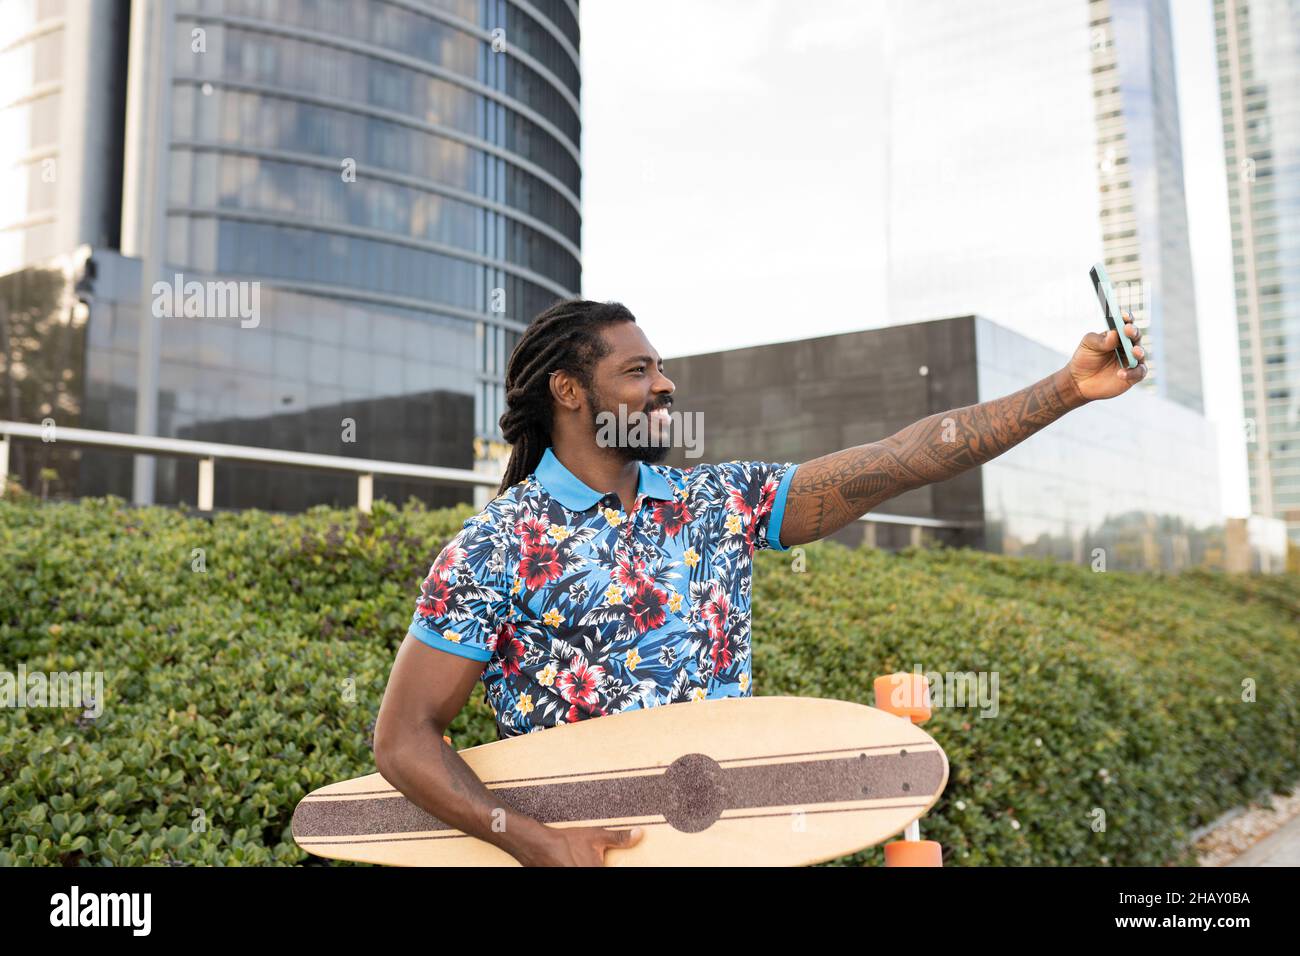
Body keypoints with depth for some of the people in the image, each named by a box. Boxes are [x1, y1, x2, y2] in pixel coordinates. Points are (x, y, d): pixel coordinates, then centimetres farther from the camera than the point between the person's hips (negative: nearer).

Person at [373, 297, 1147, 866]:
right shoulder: (495, 546, -8)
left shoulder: (721, 501, 4)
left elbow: (903, 461, -2)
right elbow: (406, 737, -8)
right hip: (583, 846, -4)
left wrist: (1070, 387, -7)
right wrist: (534, 841, -19)